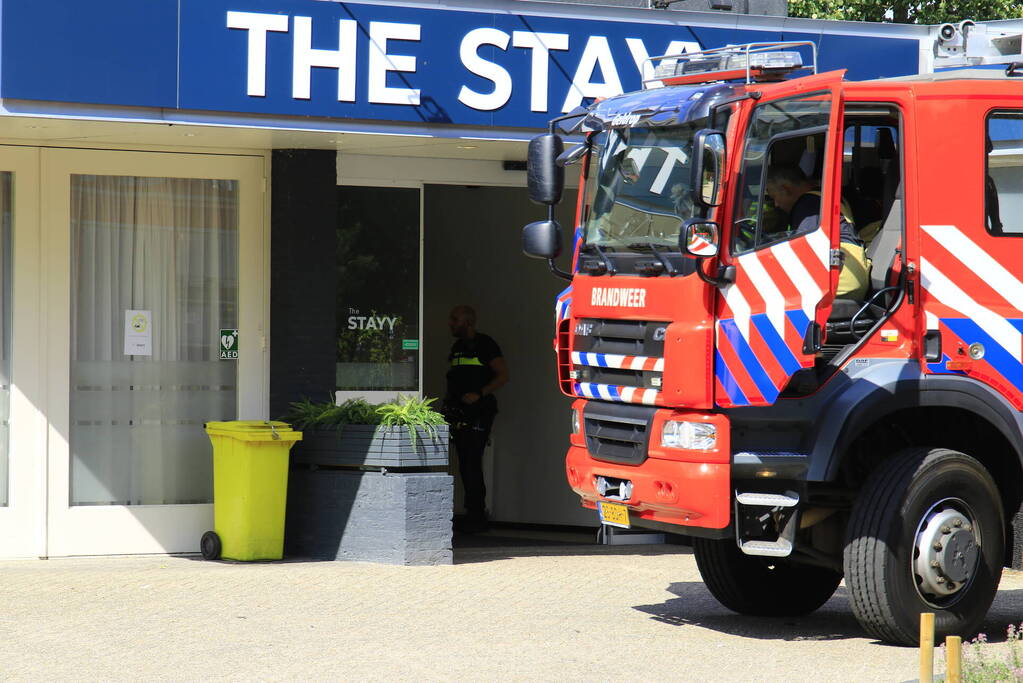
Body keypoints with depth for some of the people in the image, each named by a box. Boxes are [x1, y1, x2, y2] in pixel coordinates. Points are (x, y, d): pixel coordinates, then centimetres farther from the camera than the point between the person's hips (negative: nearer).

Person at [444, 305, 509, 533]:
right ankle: (476, 516, 12)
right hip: (459, 414, 8)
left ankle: (476, 517, -12)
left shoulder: (485, 345, -5)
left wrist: (479, 394, -19)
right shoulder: (457, 347, 20)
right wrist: (448, 397, 11)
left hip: (478, 413, -8)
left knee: (471, 464, -13)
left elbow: (503, 375, -10)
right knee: (465, 465, 7)